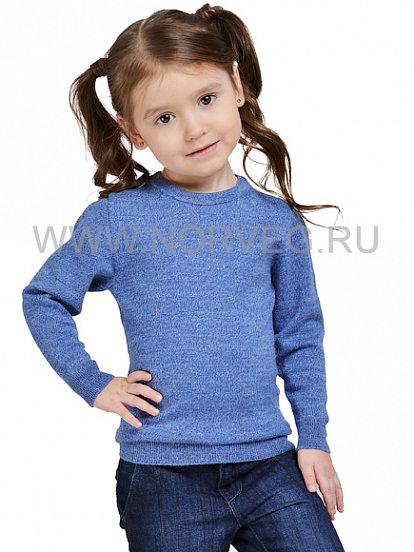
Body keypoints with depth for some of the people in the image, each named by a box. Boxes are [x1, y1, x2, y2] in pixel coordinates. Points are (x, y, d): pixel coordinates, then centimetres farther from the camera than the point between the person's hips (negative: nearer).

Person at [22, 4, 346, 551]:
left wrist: (313, 439, 7)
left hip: (271, 463, 2)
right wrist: (94, 384, -2)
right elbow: (42, 299, 6)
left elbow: (300, 336, 9)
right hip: (164, 473, -2)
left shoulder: (278, 218, 1)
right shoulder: (117, 218, -6)